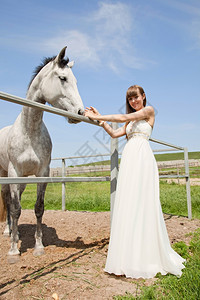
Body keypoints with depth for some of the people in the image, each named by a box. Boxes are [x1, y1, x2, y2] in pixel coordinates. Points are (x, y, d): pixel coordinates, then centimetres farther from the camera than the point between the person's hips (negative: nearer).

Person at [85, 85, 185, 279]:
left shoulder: (149, 111, 6)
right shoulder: (130, 120, 26)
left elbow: (124, 118, -3)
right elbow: (115, 134, 20)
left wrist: (99, 117, 1)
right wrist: (101, 120, 13)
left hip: (142, 157, -7)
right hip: (128, 159, 7)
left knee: (141, 203, -9)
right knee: (128, 204, 2)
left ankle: (145, 258, -1)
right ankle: (131, 257, 8)